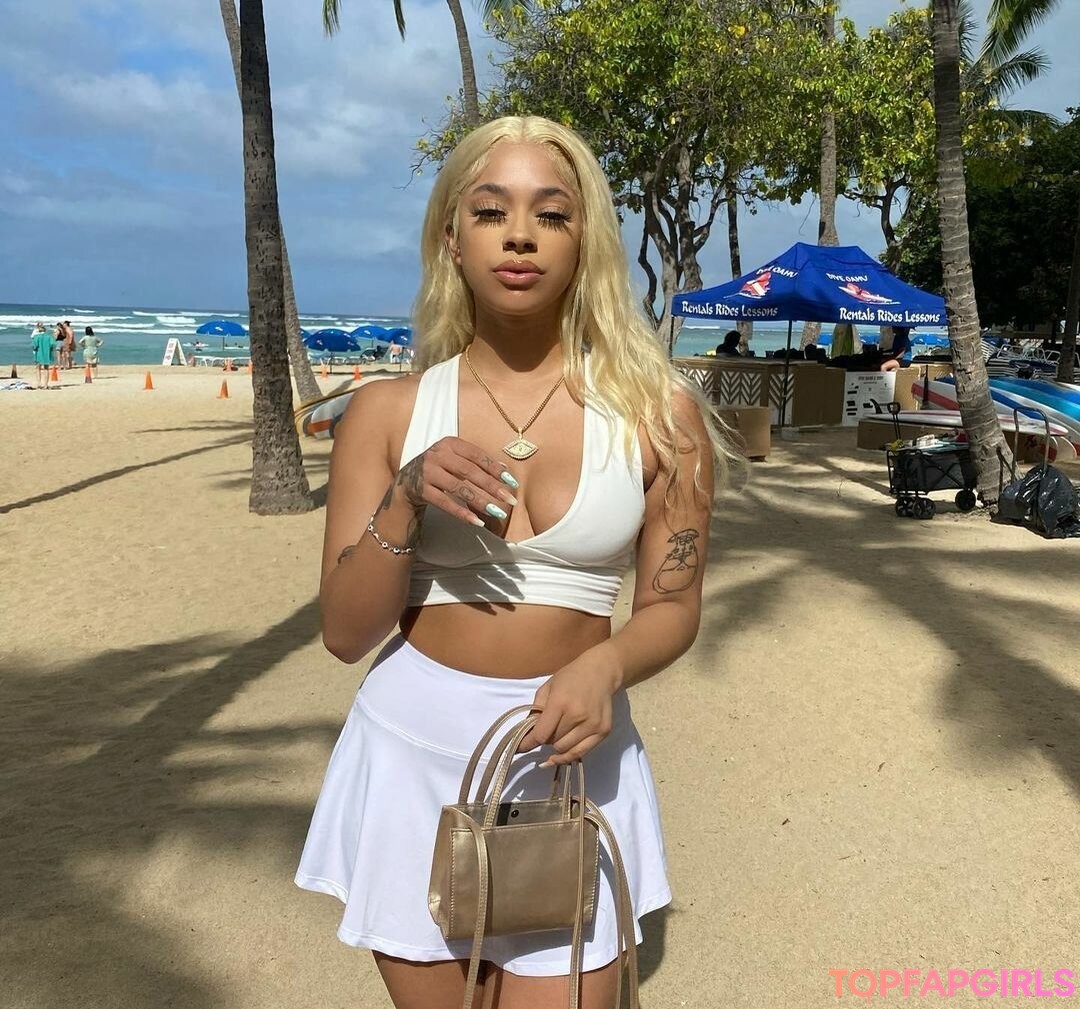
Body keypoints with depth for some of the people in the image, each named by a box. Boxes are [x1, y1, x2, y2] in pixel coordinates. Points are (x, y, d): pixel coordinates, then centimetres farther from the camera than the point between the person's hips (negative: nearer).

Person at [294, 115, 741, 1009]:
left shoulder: (657, 412, -4)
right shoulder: (388, 413, -2)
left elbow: (674, 608, 1)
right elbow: (345, 633, -3)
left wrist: (608, 663, -20)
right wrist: (407, 499, -19)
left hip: (567, 752, -1)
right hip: (412, 750, 2)